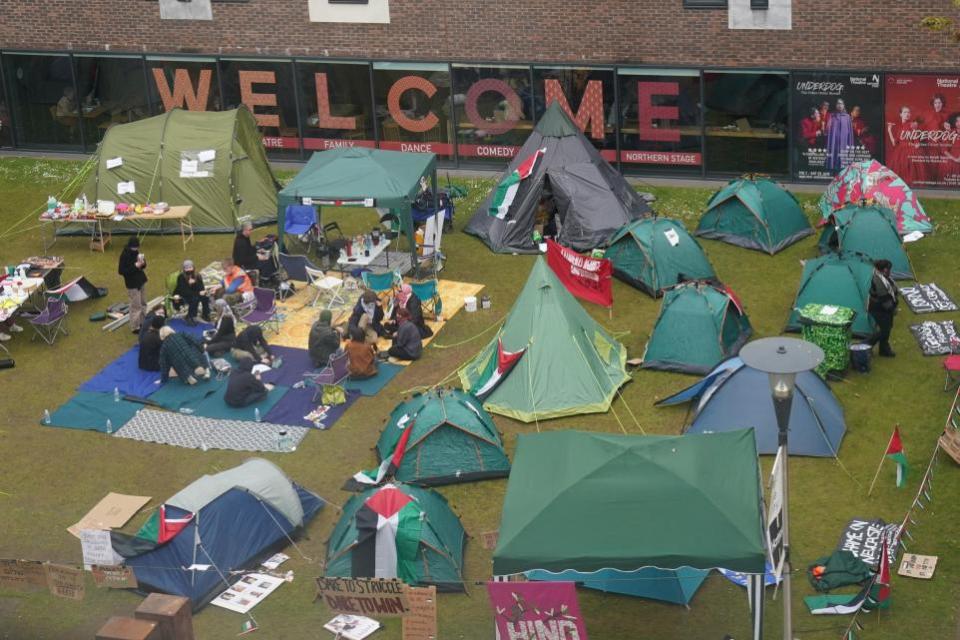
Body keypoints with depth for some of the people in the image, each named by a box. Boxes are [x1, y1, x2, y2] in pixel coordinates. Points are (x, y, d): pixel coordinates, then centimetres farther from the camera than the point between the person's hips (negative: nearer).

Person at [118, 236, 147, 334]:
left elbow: (143, 266, 14)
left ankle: (142, 323, 31)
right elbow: (121, 271, -20)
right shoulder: (124, 255, -19)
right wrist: (135, 266, -25)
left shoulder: (136, 252, 4)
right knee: (136, 306, -2)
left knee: (143, 304, 17)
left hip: (141, 281, 8)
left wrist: (142, 263, -11)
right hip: (132, 284, -8)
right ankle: (135, 327, 9)